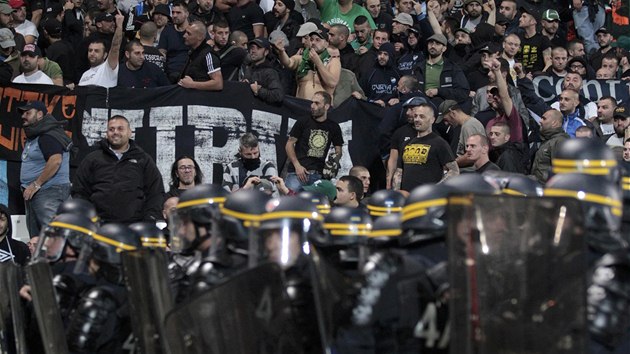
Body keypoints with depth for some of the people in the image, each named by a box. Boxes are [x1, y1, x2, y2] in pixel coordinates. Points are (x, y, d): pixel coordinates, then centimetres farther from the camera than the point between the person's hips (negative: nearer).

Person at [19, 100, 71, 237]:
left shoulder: (48, 136, -12)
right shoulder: (32, 137, 20)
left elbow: (55, 161, -25)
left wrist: (36, 185, -21)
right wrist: (27, 187, 14)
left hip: (49, 191, -11)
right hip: (33, 193, 11)